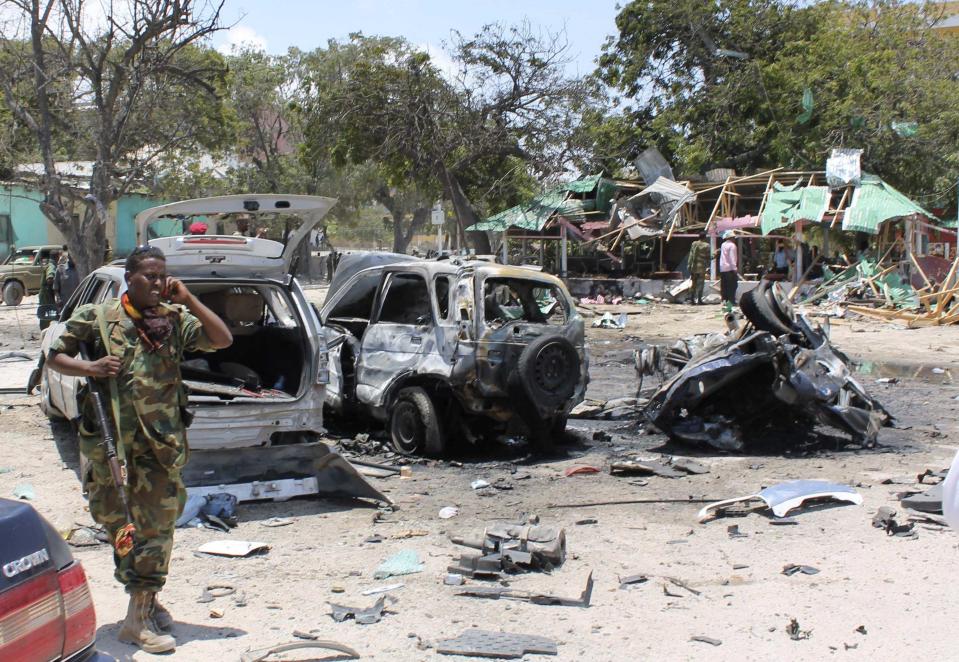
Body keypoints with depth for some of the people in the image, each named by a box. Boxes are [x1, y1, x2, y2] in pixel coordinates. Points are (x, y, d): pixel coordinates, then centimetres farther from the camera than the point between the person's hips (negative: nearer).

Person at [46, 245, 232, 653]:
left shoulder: (174, 319, 3)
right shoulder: (95, 319, -1)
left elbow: (222, 339, -5)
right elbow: (55, 357, 6)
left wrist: (186, 299, -10)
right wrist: (90, 368, -14)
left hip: (162, 445, 1)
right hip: (111, 443, -1)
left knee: (157, 527, 4)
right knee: (120, 525, 7)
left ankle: (142, 609, 15)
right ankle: (144, 601, 22)